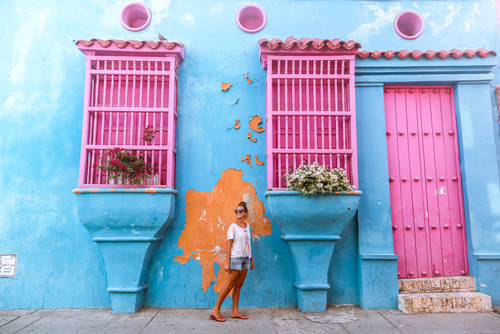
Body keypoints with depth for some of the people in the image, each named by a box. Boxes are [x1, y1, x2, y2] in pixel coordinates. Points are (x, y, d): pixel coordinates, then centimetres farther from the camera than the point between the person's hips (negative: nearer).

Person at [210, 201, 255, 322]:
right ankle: (216, 309, 2)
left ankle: (235, 311, 14)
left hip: (245, 259, 6)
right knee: (230, 285, -5)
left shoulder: (247, 226, 12)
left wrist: (251, 259, 18)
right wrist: (227, 262, -14)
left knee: (239, 285, 8)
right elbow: (229, 245, -9)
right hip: (235, 258, -6)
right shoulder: (233, 227, -6)